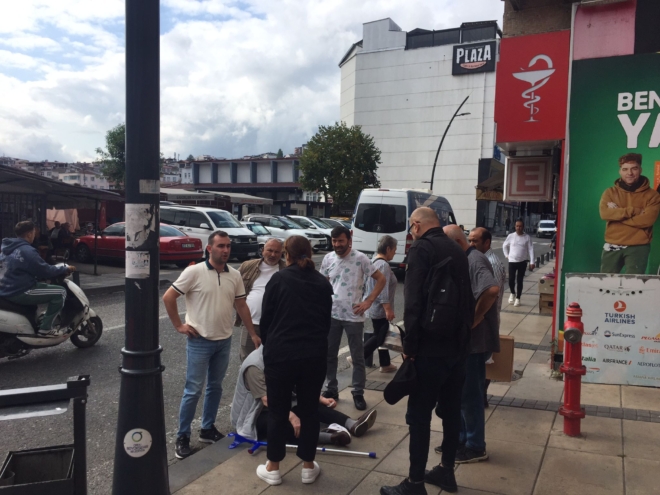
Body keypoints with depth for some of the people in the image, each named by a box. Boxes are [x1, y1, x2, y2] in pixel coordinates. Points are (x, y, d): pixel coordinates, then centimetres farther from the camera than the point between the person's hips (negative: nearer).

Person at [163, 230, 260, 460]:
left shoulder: (235, 275, 3)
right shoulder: (194, 272, -12)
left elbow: (241, 305, 11)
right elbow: (168, 297, -9)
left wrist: (253, 333, 10)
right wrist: (179, 325, -9)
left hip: (224, 341, 5)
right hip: (199, 341, -5)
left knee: (215, 387, 15)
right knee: (193, 390, 0)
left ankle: (208, 429, 30)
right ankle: (182, 437, 13)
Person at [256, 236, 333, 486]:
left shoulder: (279, 279, -6)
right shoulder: (323, 283, 6)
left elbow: (265, 319, -1)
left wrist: (269, 347, 15)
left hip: (280, 354, -3)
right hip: (314, 355, 3)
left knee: (278, 412, 9)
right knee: (310, 410, 13)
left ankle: (273, 468, 21)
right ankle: (308, 467, 23)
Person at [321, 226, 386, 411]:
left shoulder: (360, 258, -9)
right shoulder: (328, 259, 4)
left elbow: (381, 279, -4)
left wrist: (368, 301, -10)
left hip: (353, 316, -4)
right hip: (332, 314, 4)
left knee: (357, 357, 6)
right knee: (329, 354, 12)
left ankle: (358, 394, 17)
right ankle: (331, 389, 27)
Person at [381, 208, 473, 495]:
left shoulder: (421, 249, -11)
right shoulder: (457, 251, 13)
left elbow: (413, 302, -18)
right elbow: (466, 298, 16)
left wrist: (409, 345, -12)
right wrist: (463, 335, 20)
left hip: (431, 346, -8)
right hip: (458, 344, 8)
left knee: (419, 415, 0)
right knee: (451, 410, 16)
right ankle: (446, 471, 28)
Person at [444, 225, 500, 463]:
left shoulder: (474, 260, -17)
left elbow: (492, 290, -35)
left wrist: (473, 321, -26)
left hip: (474, 340, -10)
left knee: (469, 394, 2)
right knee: (459, 392, 18)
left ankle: (475, 447, 15)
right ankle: (461, 439, 31)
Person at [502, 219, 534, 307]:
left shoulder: (527, 237, -4)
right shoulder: (511, 236, -1)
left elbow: (531, 250, -6)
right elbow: (504, 246, 14)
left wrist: (532, 262, -12)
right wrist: (506, 255, 6)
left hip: (522, 262, -1)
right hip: (512, 261, 1)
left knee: (519, 280, 2)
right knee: (511, 280, -3)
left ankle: (518, 298, 15)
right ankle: (512, 293, 25)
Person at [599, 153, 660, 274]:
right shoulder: (610, 192, 7)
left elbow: (647, 220, -12)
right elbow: (605, 213, -10)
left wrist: (617, 214, -10)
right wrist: (634, 211, -15)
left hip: (638, 247, -2)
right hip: (612, 246, 2)